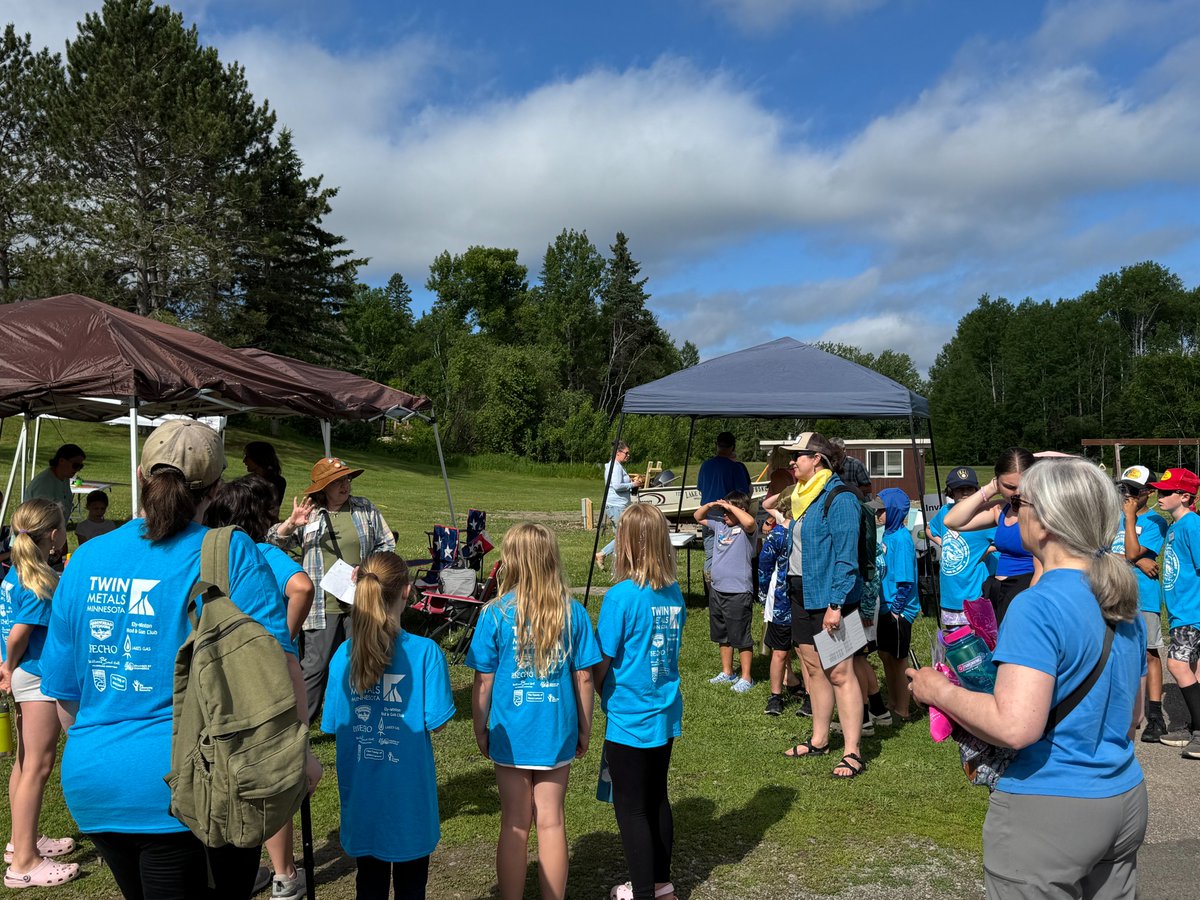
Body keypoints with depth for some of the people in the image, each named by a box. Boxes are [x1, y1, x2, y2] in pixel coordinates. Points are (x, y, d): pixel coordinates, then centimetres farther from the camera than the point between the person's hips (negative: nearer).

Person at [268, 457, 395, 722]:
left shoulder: (365, 508, 6)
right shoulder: (309, 513, 3)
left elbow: (387, 544, 10)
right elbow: (274, 543, 1)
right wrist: (290, 523, -19)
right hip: (323, 606, -2)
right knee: (315, 665, -4)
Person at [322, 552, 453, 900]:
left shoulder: (343, 655, -9)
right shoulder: (425, 652, -18)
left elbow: (333, 724, -2)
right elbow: (435, 723, -14)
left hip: (360, 793, 3)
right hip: (409, 793, -3)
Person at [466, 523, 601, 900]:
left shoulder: (496, 614, -11)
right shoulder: (573, 612, -7)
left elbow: (483, 682, -7)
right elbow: (583, 678, -2)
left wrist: (480, 729, 6)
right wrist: (584, 729, 10)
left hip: (511, 733, -1)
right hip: (556, 732, 1)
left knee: (515, 825, 13)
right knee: (551, 821, 12)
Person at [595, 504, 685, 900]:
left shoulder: (622, 596, -20)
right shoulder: (674, 593, 0)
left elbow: (601, 664, -15)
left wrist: (600, 693, 4)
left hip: (629, 719, -7)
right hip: (666, 714, 7)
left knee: (631, 808, 7)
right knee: (657, 799, 20)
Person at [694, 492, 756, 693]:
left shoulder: (745, 530, -12)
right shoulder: (720, 524, 8)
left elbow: (749, 521, -37)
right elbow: (698, 517, 21)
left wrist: (731, 506, -24)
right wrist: (710, 505, 2)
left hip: (738, 593, -8)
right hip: (717, 590, 8)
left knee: (741, 637, 2)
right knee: (722, 636, 20)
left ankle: (746, 678, 15)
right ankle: (727, 673, 35)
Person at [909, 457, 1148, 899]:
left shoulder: (1037, 606, -22)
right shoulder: (1124, 603, 4)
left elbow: (1015, 726, -29)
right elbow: (1132, 716, 15)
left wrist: (938, 690, -15)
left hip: (1046, 812, -8)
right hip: (1125, 801, 8)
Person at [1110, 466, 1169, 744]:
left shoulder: (1154, 522, -4)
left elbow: (1131, 552, -16)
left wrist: (1130, 516, -12)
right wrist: (1138, 561, -11)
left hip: (1143, 598, -6)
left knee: (1149, 654, -4)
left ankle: (1155, 716, 1)